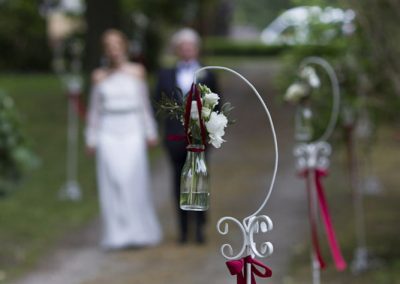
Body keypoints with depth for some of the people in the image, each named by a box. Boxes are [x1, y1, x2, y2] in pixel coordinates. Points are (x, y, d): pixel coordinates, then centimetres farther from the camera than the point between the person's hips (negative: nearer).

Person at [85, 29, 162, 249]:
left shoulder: (137, 72, 6)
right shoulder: (99, 76, 6)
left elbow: (145, 104, 9)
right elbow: (94, 109, 10)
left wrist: (150, 133, 5)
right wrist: (91, 139, 6)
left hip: (133, 134, 0)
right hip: (108, 134, 0)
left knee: (135, 182, -5)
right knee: (112, 183, -3)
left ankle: (140, 232, 6)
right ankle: (117, 235, 2)